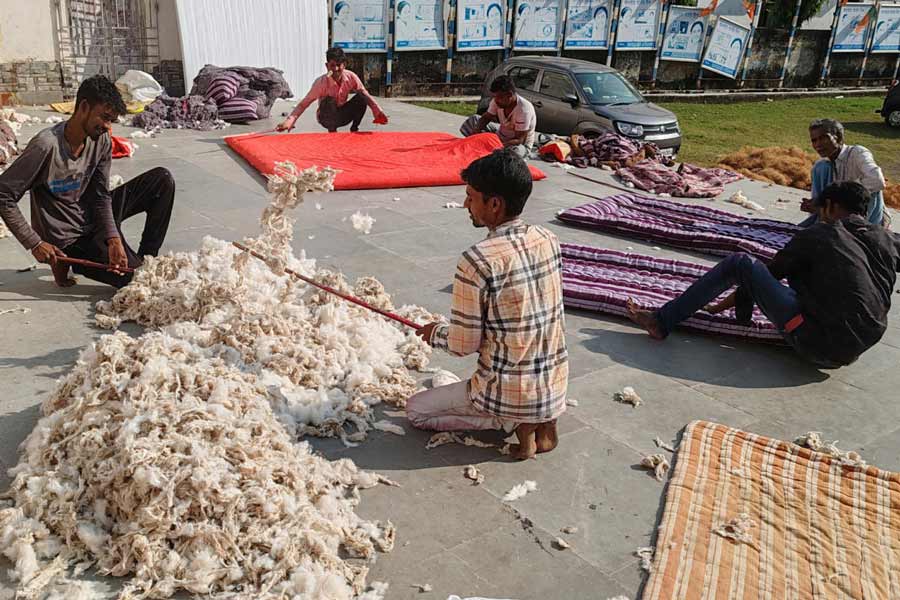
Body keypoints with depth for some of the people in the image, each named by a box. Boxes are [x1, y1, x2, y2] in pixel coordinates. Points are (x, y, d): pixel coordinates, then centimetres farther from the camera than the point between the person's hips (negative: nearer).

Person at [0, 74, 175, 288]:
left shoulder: (102, 141, -6)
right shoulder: (46, 146, -25)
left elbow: (101, 196, -3)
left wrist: (113, 238, -18)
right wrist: (35, 244, -22)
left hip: (92, 218, 7)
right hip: (69, 239, -7)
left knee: (162, 180, -4)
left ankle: (145, 260, 3)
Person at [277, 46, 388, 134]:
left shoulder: (351, 77, -16)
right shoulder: (322, 82, -25)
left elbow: (365, 95, -11)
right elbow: (304, 104, -27)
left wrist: (378, 111, -27)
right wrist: (289, 121, -42)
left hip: (343, 115, 3)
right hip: (327, 118, -3)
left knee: (361, 97, -21)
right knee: (329, 101, -34)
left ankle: (354, 129, -3)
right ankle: (332, 132, -14)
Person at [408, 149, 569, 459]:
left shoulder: (477, 261, -24)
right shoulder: (548, 240, -3)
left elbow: (463, 345, -16)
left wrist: (435, 332, 6)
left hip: (511, 394, -7)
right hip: (556, 388, 7)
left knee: (416, 409, 13)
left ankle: (516, 422, 0)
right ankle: (542, 419, 11)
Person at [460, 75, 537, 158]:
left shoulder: (523, 110, -32)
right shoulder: (497, 101, -13)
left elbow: (519, 140, -31)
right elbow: (485, 118, -2)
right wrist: (476, 130, -24)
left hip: (521, 144, -6)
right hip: (501, 134, 6)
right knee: (473, 120, 1)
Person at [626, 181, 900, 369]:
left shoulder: (816, 235, -2)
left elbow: (771, 273, 7)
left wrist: (725, 304, 20)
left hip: (819, 345, -6)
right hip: (853, 352, 7)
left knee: (739, 263, -1)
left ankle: (662, 321, -2)